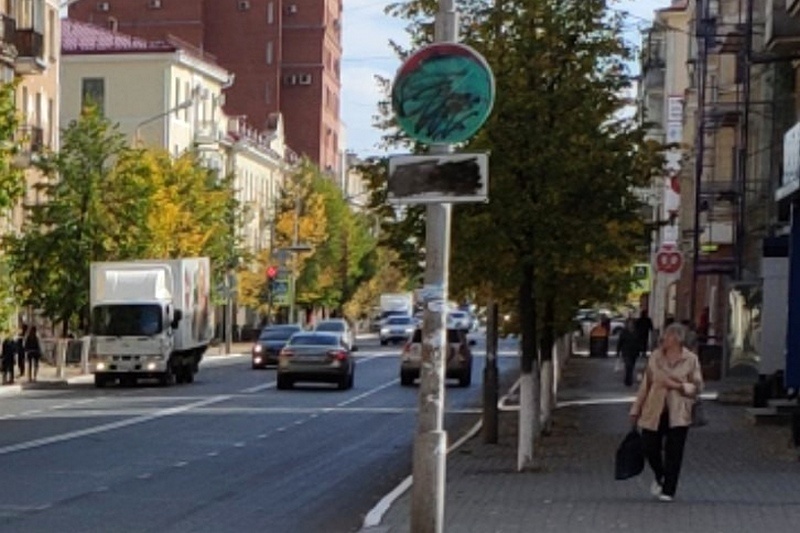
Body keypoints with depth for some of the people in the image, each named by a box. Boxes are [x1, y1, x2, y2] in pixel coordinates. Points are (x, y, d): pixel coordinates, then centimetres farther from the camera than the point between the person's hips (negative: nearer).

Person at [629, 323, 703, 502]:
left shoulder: (690, 360, -2)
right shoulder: (655, 357, 5)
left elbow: (697, 387, 0)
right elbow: (645, 384, 9)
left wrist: (678, 386, -19)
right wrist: (636, 410, 11)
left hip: (677, 415, -2)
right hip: (654, 412, 2)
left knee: (673, 454, -1)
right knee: (650, 449, 3)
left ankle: (668, 491, 10)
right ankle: (659, 478, 32)